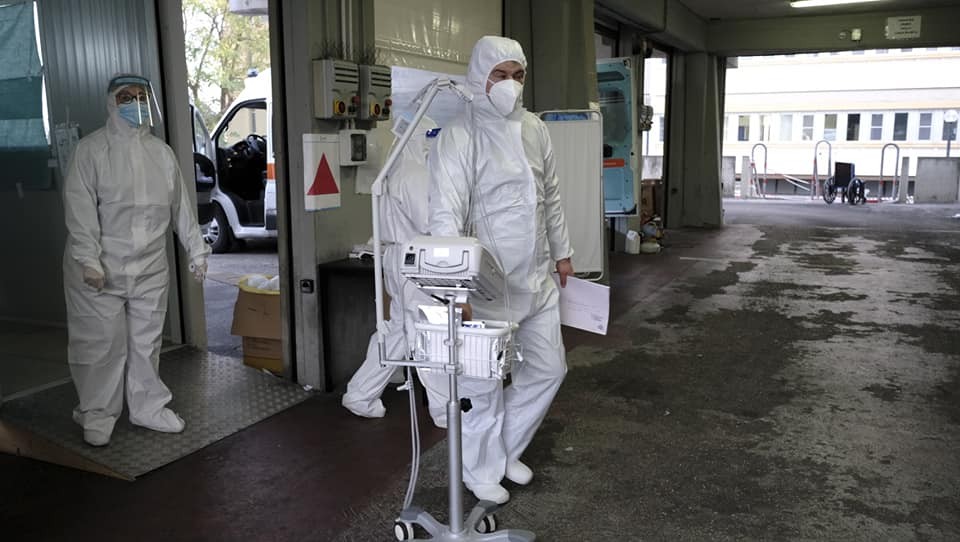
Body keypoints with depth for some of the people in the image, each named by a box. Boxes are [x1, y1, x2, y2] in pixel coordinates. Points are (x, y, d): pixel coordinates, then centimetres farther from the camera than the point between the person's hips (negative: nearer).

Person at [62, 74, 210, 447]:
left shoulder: (161, 152, 9)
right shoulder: (91, 149, -6)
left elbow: (180, 206, 14)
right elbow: (80, 208, -13)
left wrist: (196, 249, 13)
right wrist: (88, 259, -21)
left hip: (150, 268, 4)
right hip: (100, 269, -4)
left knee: (147, 342, 11)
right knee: (101, 343, 2)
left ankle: (148, 407, 26)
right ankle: (97, 413, 19)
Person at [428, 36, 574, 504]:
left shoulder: (535, 129, 9)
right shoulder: (460, 136, -13)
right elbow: (445, 213, -20)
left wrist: (562, 252, 22)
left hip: (537, 278, 7)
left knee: (548, 368, 16)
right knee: (483, 381, 3)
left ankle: (507, 448, 37)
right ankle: (482, 470, 26)